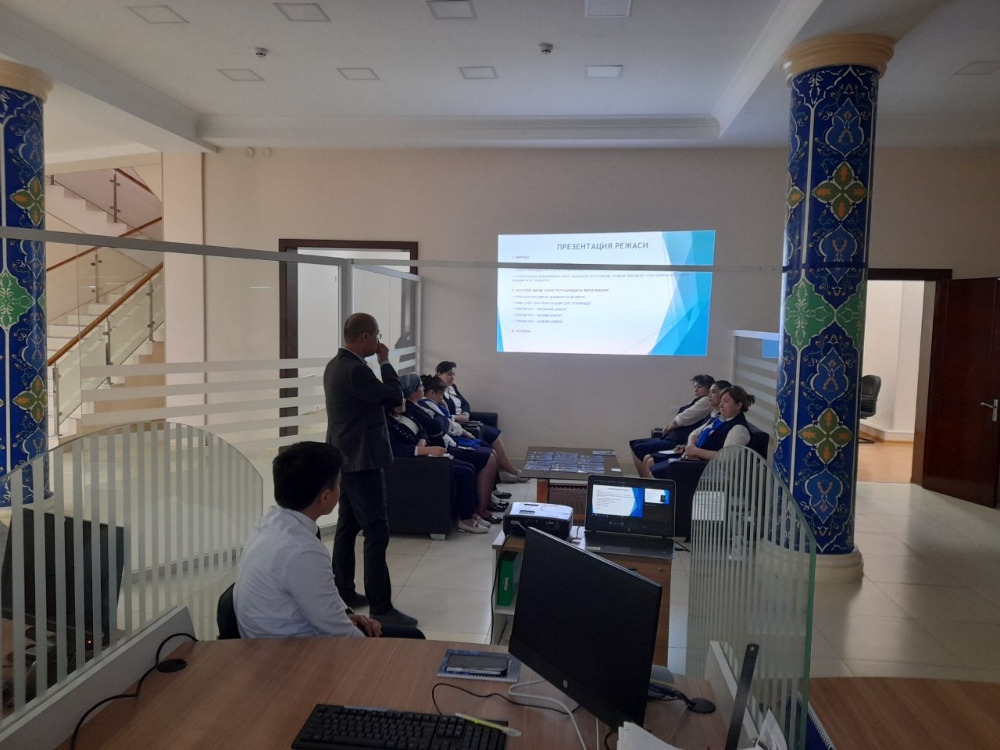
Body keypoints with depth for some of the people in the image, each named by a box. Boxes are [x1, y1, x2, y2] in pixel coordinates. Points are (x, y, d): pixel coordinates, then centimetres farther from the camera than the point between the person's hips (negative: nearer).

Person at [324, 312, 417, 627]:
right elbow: (395, 396, -15)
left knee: (347, 527, 16)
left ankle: (344, 593, 26)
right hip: (362, 460, -11)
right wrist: (385, 362, -8)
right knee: (377, 532, -7)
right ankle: (380, 607, -3)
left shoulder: (336, 365, 10)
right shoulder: (355, 369, -22)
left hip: (346, 458, 11)